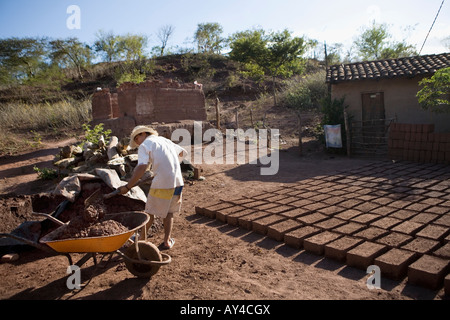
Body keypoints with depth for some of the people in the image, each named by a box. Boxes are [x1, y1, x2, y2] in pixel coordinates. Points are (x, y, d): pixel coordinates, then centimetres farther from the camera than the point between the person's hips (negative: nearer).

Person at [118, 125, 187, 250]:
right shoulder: (164, 140, 20)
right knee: (169, 212, 20)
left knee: (150, 212, 11)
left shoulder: (145, 145, -2)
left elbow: (141, 168, -17)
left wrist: (127, 187, -16)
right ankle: (167, 241, 22)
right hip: (178, 182, 7)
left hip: (162, 183, -7)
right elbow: (183, 152, 32)